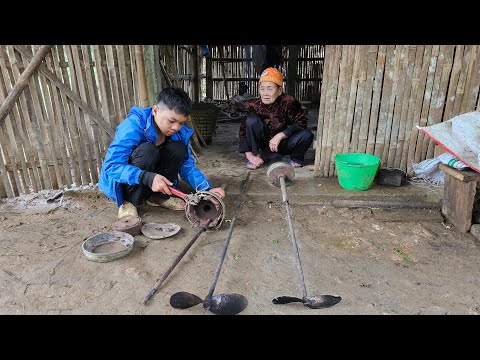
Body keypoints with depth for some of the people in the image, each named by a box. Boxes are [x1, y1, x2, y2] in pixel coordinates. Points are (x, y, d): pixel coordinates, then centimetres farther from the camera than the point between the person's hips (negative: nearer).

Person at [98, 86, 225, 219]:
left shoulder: (181, 132, -12)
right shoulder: (133, 126, -27)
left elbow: (187, 166, -7)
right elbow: (111, 166, -32)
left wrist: (207, 189, -23)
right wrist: (148, 177, -46)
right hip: (123, 181, -5)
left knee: (178, 148, -20)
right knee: (147, 150, -33)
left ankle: (158, 196, -2)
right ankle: (128, 202, -14)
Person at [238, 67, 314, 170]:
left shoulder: (288, 102, -20)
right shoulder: (254, 105, -15)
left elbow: (301, 123, -20)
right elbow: (243, 130, -12)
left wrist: (280, 135, -29)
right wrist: (249, 155, -22)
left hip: (283, 144, 0)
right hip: (264, 145, 1)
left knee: (307, 135, -27)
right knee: (252, 120, -23)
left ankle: (296, 158, 6)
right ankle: (257, 155, -8)